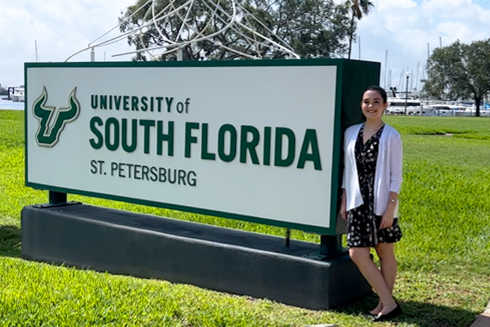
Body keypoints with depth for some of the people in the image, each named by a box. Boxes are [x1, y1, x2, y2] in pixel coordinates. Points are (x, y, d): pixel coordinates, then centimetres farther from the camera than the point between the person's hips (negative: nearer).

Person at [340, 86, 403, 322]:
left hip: (382, 202, -4)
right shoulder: (351, 133, 7)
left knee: (385, 252, 4)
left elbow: (396, 175, -7)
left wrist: (390, 208, -13)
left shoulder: (391, 136, -5)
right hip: (359, 202, 5)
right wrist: (344, 202, 9)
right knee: (357, 253, 0)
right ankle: (388, 303, 12)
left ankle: (385, 303, 16)